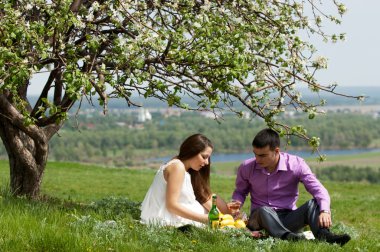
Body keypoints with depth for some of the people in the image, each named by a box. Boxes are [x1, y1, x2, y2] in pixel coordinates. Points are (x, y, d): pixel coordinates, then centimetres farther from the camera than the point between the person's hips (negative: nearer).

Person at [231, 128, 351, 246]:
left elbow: (319, 191, -15)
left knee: (313, 204, -28)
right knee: (264, 210, -37)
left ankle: (324, 235, -56)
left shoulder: (296, 164, -8)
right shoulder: (246, 167, -2)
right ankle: (286, 236, -66)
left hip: (288, 218, 1)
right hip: (260, 218, 0)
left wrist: (325, 211, -35)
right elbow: (240, 192, 17)